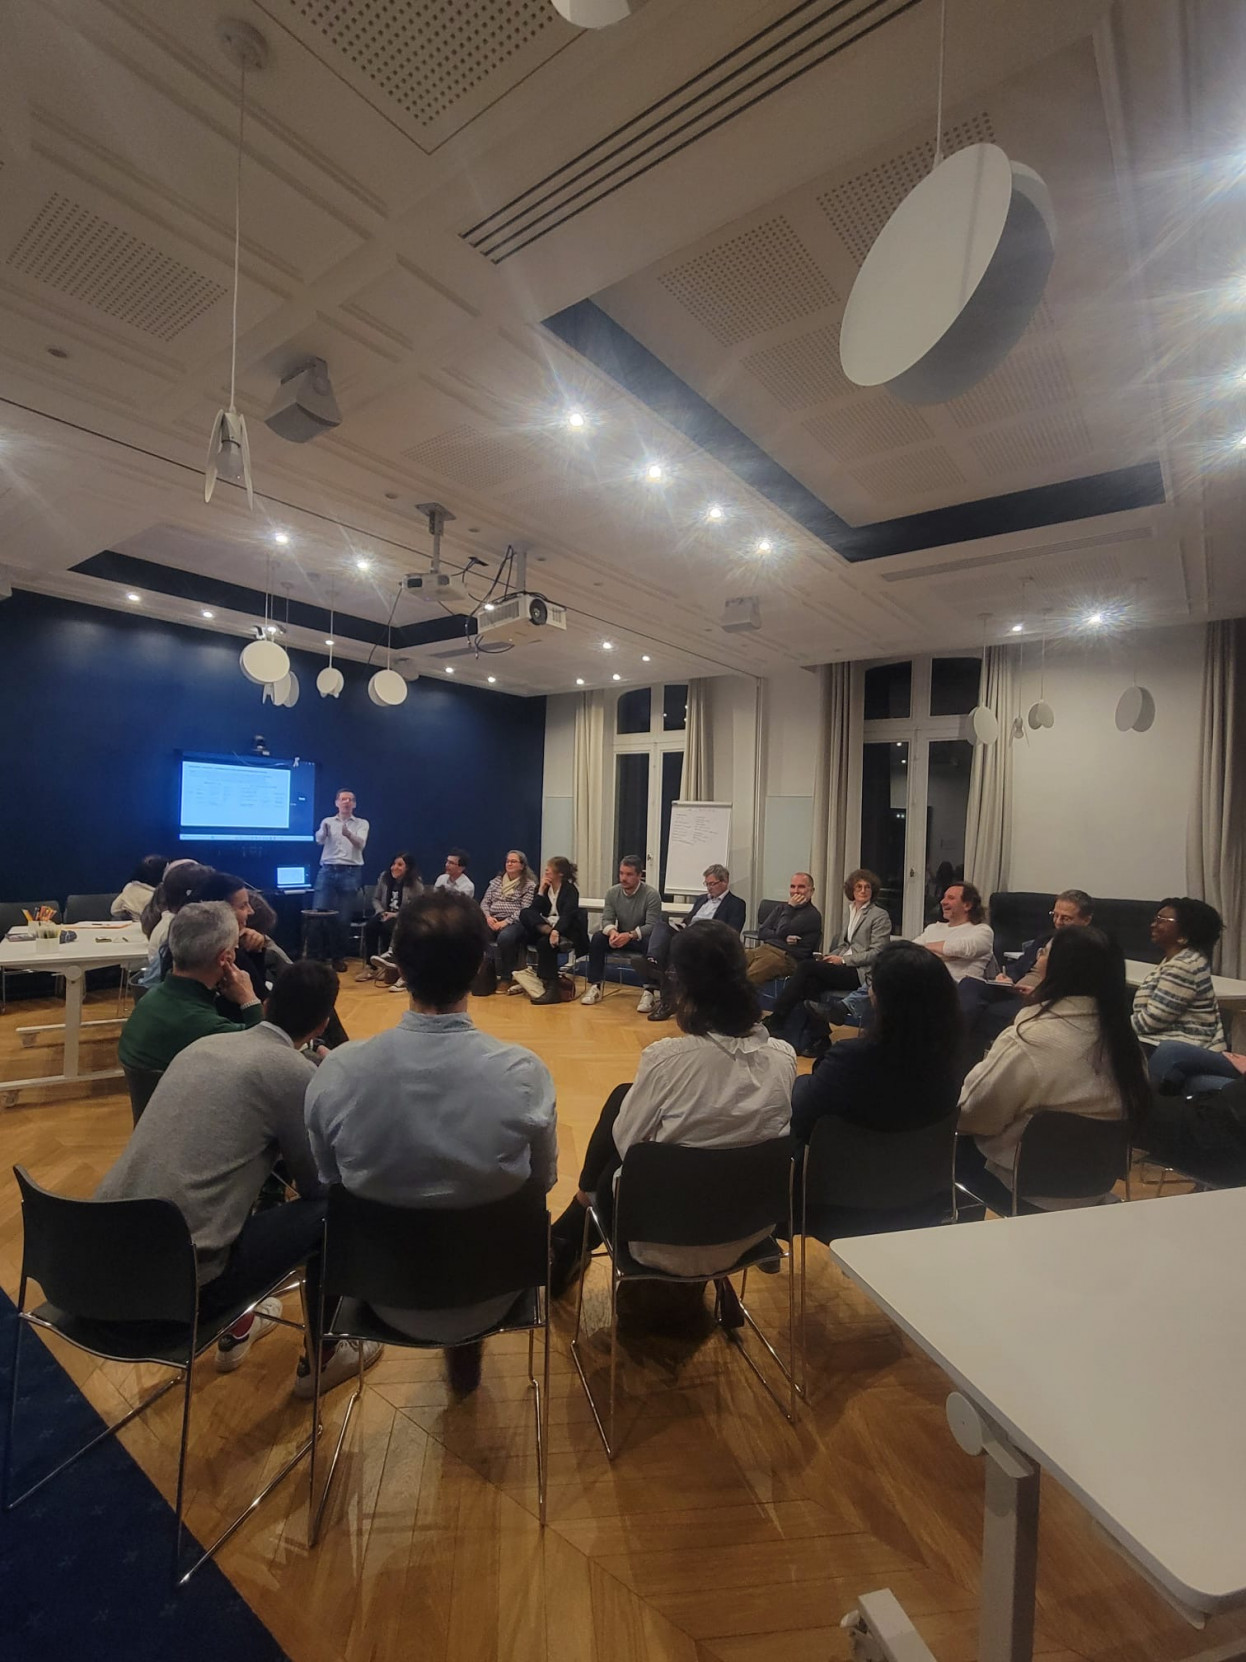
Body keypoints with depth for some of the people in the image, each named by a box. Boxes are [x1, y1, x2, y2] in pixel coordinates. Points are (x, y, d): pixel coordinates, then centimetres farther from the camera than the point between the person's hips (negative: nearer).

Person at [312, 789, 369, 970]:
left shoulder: (362, 823, 8)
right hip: (327, 870, 1)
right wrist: (324, 832, -32)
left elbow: (361, 844, -10)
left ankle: (339, 957, 14)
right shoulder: (327, 821, 11)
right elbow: (319, 840, -8)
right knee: (319, 912, -5)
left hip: (350, 872, -1)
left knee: (344, 917, 1)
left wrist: (349, 834, -32)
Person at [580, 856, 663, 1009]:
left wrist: (630, 935, -37)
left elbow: (652, 926, -21)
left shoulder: (652, 895, -16)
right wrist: (612, 931, -29)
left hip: (642, 938, -4)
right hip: (620, 935, 4)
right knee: (598, 937, -23)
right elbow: (606, 919, -5)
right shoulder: (612, 892, -3)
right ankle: (595, 987, -17)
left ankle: (649, 992, -30)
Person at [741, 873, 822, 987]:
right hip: (762, 948, 7)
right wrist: (784, 937, -3)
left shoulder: (812, 915, 3)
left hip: (785, 956, -7)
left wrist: (790, 907, 6)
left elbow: (782, 931, -8)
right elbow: (761, 932, 15)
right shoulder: (781, 909, 26)